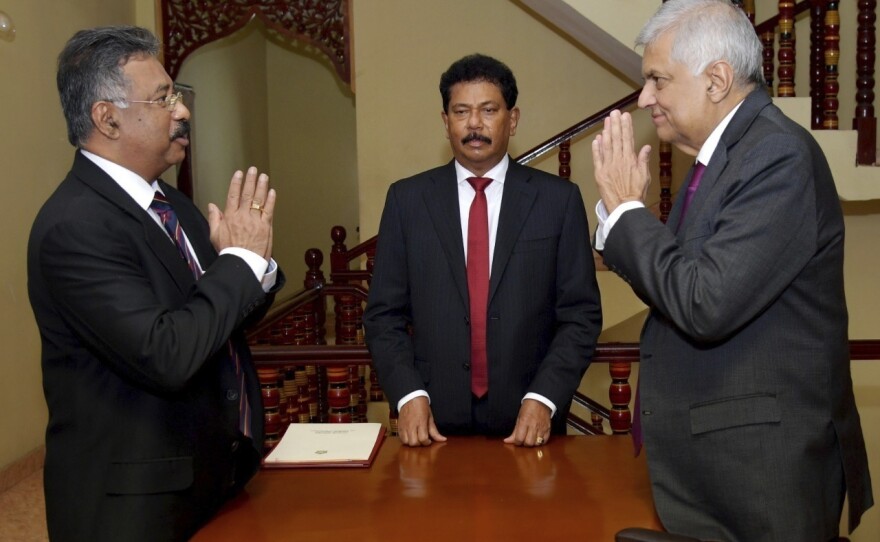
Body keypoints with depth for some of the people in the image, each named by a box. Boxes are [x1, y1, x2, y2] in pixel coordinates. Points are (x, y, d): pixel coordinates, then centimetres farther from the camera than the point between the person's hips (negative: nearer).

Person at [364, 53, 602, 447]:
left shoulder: (559, 199, -1)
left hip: (528, 421, 0)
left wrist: (543, 399, -12)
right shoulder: (407, 199, 1)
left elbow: (581, 315, -1)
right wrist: (408, 395, -10)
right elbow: (385, 314, 2)